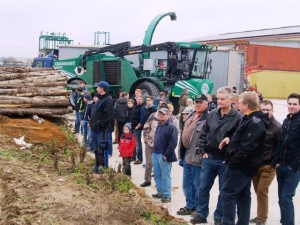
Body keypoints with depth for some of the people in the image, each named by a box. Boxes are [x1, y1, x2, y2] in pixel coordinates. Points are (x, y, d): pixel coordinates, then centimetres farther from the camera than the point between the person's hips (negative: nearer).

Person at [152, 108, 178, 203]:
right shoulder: (159, 126, 15)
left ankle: (167, 195, 8)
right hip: (155, 154, 8)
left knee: (165, 176, -1)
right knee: (157, 175, 14)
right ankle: (160, 192, 26)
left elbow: (173, 143, -17)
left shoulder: (171, 127, -11)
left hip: (164, 156, -8)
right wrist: (154, 151, 13)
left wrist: (166, 155, -18)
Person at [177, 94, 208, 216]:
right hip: (188, 157, 9)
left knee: (198, 185, 3)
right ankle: (190, 205, 28)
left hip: (199, 159, -8)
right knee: (187, 184, 16)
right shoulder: (191, 117, 14)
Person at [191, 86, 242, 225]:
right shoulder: (212, 114, 5)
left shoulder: (237, 117, -11)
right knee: (203, 188, 11)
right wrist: (203, 151, 4)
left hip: (226, 161, -4)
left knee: (224, 191, 9)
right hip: (209, 159, 5)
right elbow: (203, 134, 11)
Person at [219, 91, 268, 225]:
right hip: (246, 165, 10)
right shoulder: (251, 119, 13)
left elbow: (247, 148, -27)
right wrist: (231, 139, 7)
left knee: (228, 194, -5)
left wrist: (232, 162, -20)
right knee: (243, 195, 15)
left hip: (240, 165, -10)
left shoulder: (254, 122, -21)